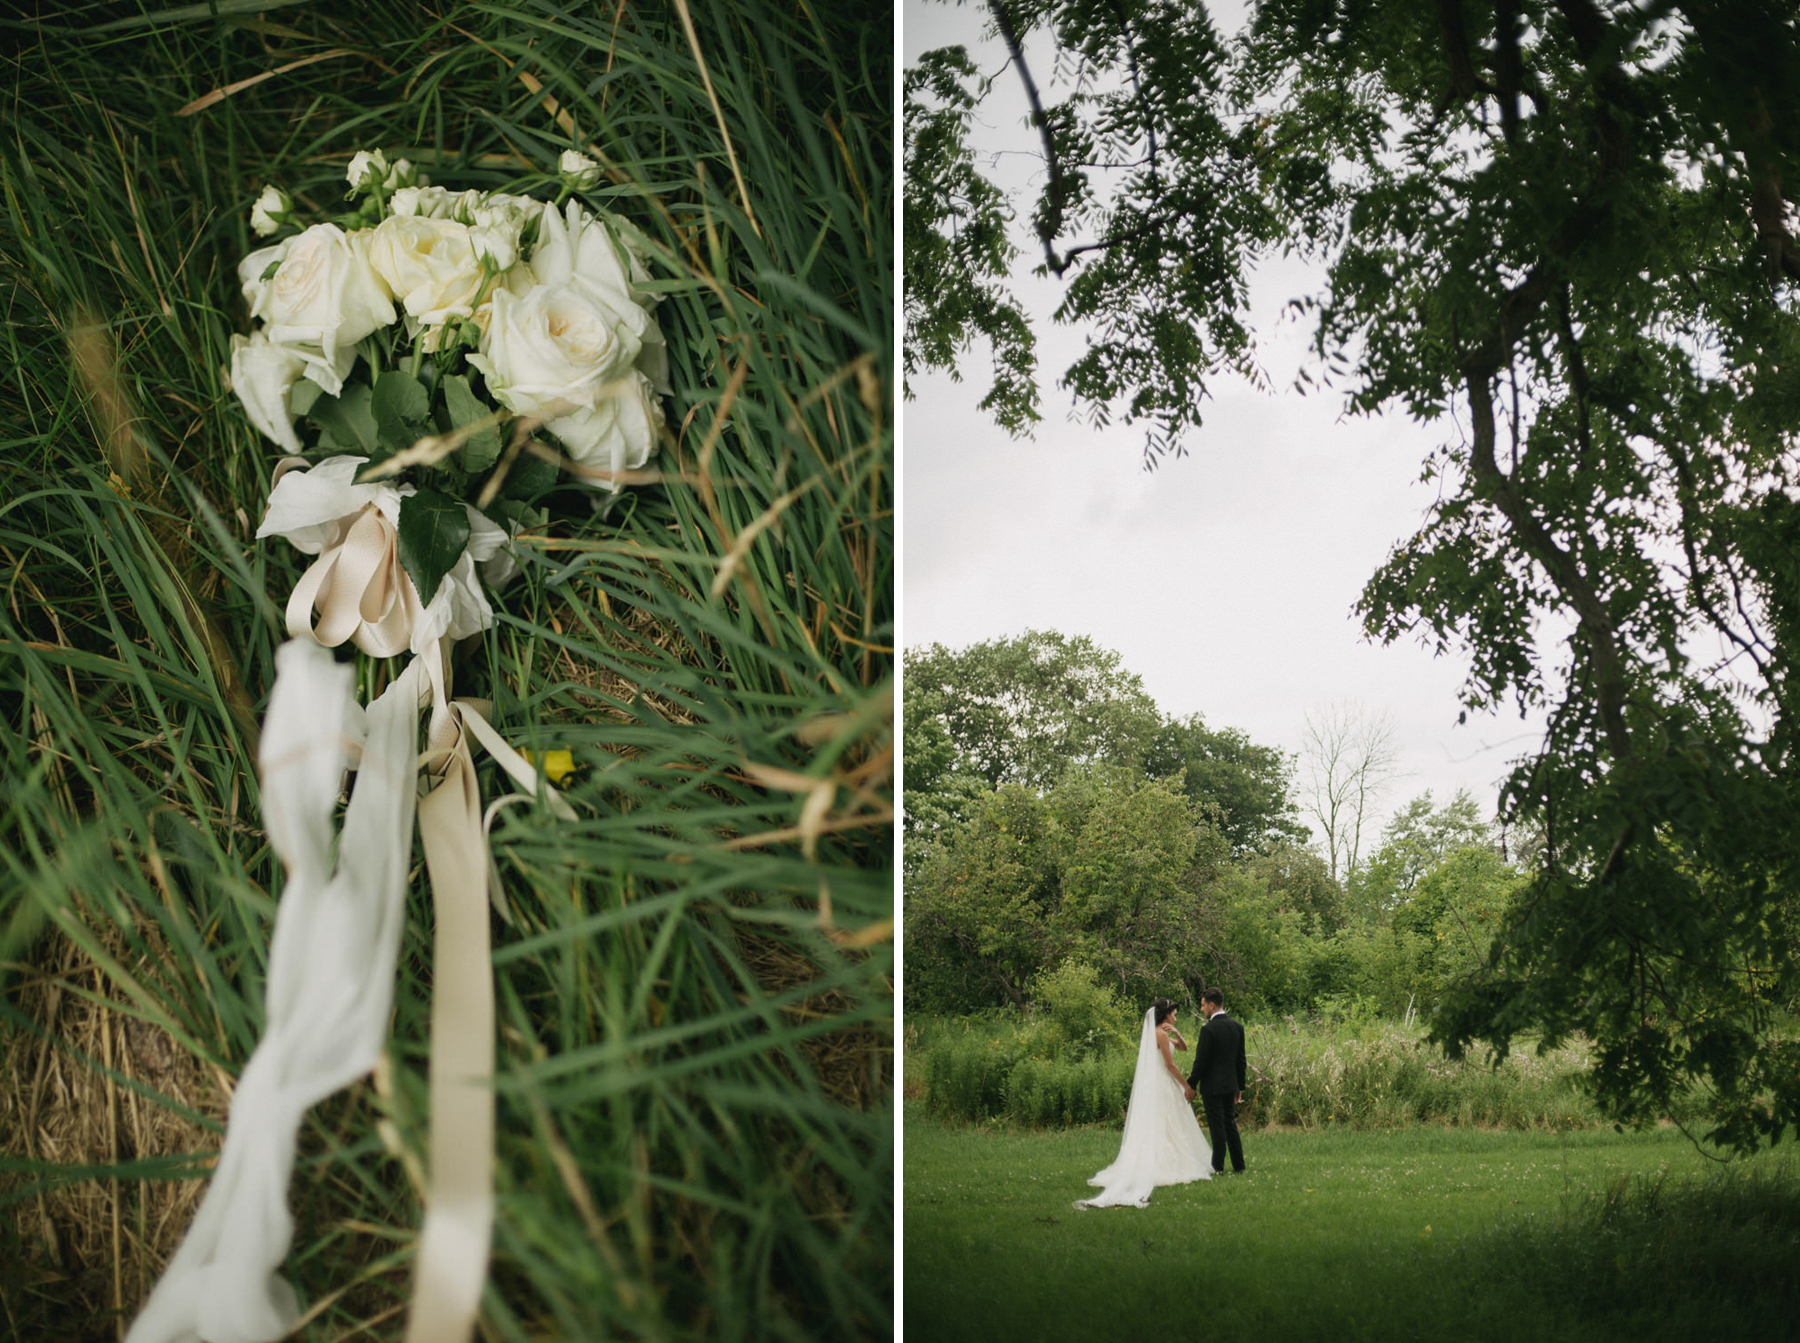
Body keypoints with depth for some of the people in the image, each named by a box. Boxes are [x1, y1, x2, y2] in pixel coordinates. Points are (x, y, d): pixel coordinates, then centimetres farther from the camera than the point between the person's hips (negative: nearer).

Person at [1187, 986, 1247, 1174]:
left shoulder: (1208, 1029, -17)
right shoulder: (1237, 1027, 6)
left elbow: (1201, 1062, -15)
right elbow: (1241, 1060, 11)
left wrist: (1191, 1085, -5)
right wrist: (1239, 1086, 18)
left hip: (1212, 1086, -7)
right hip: (1230, 1084, 7)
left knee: (1217, 1126, -1)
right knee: (1230, 1125, 14)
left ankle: (1218, 1167, 5)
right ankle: (1239, 1166, 16)